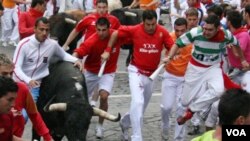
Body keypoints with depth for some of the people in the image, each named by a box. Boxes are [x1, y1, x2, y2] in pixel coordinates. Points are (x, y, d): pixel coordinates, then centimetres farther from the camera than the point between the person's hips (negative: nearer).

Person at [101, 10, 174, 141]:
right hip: (136, 71, -4)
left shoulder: (163, 32, -13)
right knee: (137, 102, -22)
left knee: (142, 106, 18)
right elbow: (116, 33, -2)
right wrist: (107, 51, -4)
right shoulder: (135, 30, -15)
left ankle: (124, 123, 46)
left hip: (151, 74, 4)